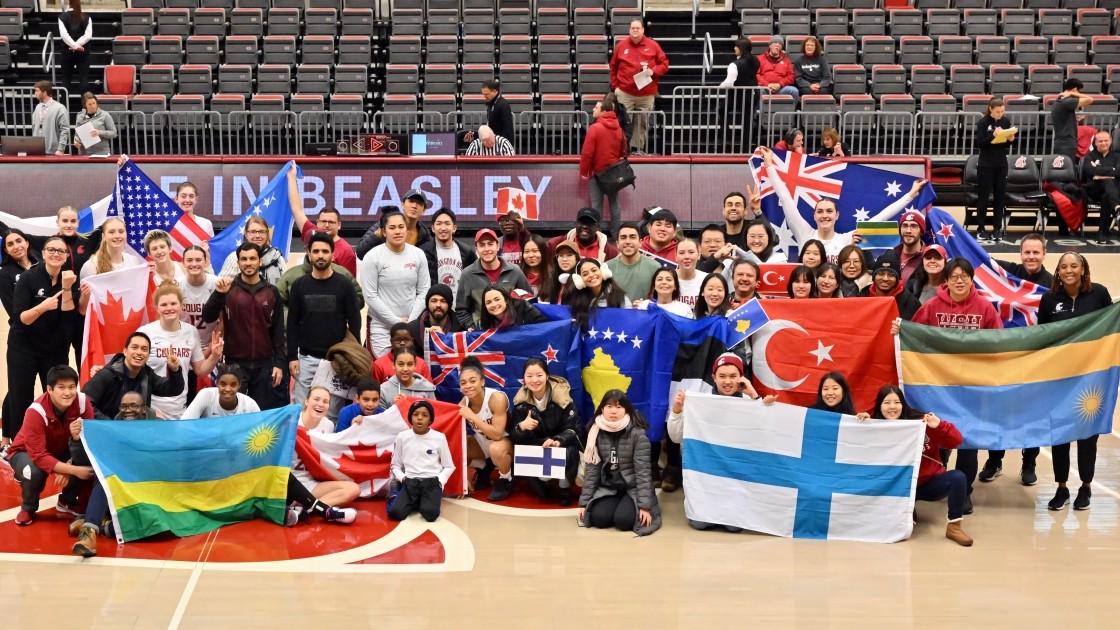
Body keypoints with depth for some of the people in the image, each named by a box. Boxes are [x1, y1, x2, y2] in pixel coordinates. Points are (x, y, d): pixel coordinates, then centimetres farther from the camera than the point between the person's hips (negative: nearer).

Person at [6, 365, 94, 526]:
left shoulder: (82, 401, -24)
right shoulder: (36, 411, -33)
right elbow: (38, 456, -35)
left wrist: (68, 466, -32)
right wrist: (74, 470, -44)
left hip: (61, 450, 4)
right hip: (26, 452, -4)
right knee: (34, 473, -37)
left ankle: (67, 502, 6)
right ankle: (28, 509, -2)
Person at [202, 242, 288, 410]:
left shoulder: (272, 292, 4)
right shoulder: (228, 289, 0)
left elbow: (278, 331, 6)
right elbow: (208, 318, -10)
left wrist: (279, 363, 0)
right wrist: (218, 293, -25)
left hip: (264, 364, 1)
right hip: (234, 363, -1)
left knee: (263, 411, 6)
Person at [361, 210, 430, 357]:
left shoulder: (418, 255, 4)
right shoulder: (372, 257, -5)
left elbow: (424, 291, 4)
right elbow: (370, 296, -8)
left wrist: (410, 321, -6)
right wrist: (396, 321, -10)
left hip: (413, 325, 3)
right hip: (381, 326, -2)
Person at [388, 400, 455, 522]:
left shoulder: (439, 438, -1)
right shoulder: (402, 437, 2)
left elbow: (449, 466, 7)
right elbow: (395, 465, 11)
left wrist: (439, 481, -9)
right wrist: (402, 478, -7)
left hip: (432, 481, -1)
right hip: (410, 481, 1)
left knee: (430, 514, -29)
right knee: (395, 512, -25)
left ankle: (425, 502, 6)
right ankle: (416, 502, 6)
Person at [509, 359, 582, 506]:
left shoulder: (562, 395, -19)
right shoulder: (521, 400, -12)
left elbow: (572, 428, -20)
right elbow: (512, 434, -11)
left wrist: (557, 442, -41)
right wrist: (521, 426, -36)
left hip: (563, 442, -1)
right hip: (536, 444, 2)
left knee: (569, 453, -35)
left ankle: (565, 488, -3)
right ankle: (542, 484, 2)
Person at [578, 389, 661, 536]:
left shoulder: (637, 434, -14)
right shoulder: (597, 433, -4)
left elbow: (643, 471, -16)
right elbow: (591, 469, -1)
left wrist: (644, 506, -22)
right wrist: (584, 502, -4)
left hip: (632, 488, -3)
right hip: (608, 488, 3)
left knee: (623, 520, -26)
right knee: (598, 518, -22)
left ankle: (630, 506, 8)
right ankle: (615, 504, 10)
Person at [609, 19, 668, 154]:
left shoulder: (653, 45, 2)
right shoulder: (621, 45, 4)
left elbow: (664, 64, 5)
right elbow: (613, 68, 11)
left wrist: (653, 71, -14)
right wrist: (615, 86, 4)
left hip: (647, 94, 1)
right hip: (624, 93, 0)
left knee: (642, 123, 7)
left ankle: (639, 148, 16)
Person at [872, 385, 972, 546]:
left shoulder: (921, 423, -11)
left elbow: (955, 441, -16)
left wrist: (939, 426, -32)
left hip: (931, 483, 0)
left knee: (957, 477, -28)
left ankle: (954, 526, -12)